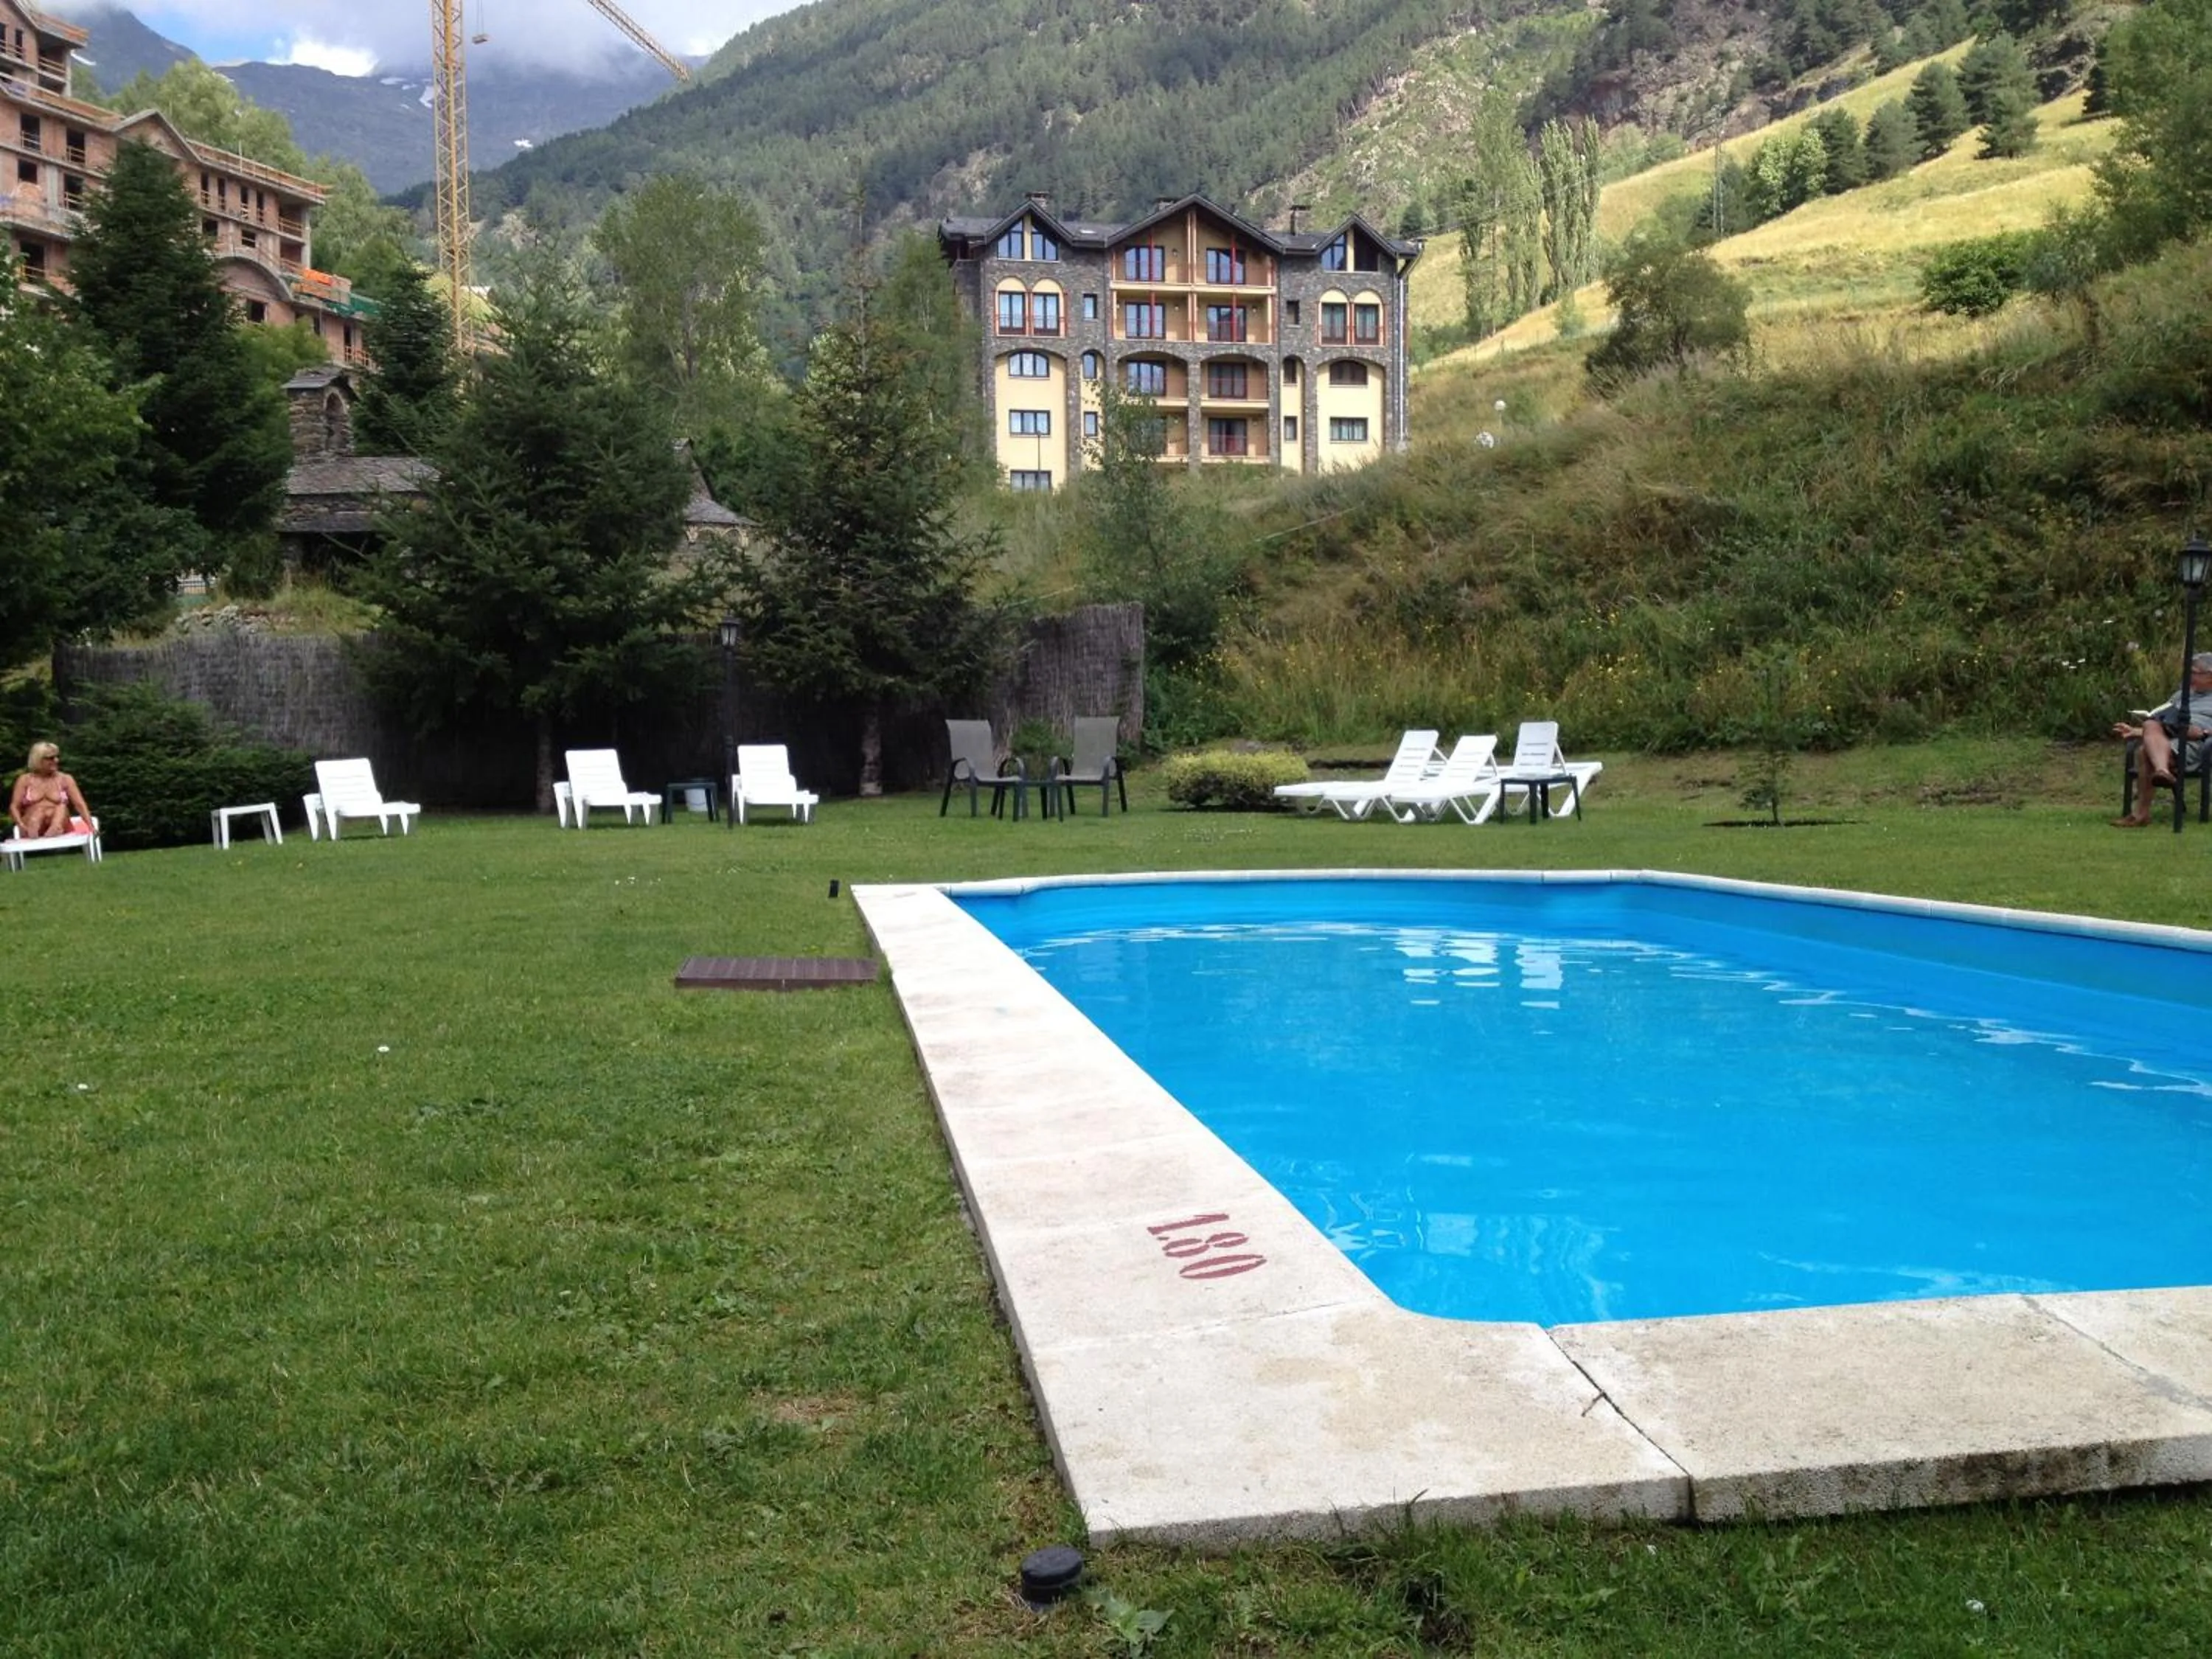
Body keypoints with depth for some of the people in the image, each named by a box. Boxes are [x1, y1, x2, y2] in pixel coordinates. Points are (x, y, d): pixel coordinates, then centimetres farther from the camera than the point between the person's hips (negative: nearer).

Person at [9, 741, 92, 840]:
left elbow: (80, 804, -3)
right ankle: (33, 834, -52)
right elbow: (14, 807, 1)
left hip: (59, 827, 0)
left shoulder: (65, 779, 7)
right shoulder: (25, 780, 8)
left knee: (62, 807, -27)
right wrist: (21, 825, -20)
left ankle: (54, 833, -50)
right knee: (38, 811, -28)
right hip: (32, 826, 0)